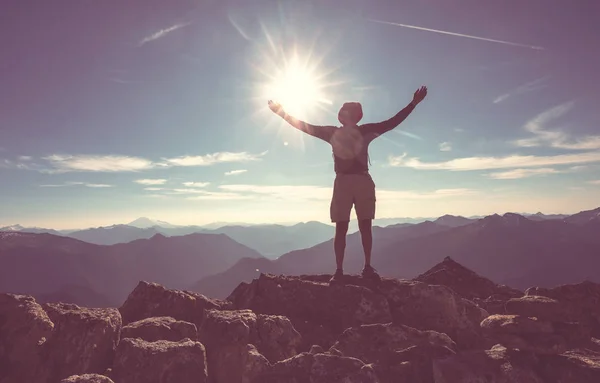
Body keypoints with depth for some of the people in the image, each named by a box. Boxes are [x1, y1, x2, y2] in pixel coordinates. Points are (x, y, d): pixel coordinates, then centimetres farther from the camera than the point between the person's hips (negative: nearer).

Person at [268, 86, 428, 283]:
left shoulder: (366, 130, 8)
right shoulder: (332, 132, 7)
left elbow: (392, 122, 7)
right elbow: (304, 127, 8)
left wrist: (413, 103, 4)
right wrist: (282, 113, 5)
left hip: (363, 181, 2)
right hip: (343, 182, -1)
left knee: (365, 226, 3)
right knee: (341, 228, -1)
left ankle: (368, 267, 11)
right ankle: (338, 270, 1)